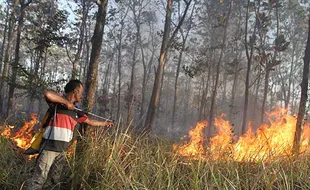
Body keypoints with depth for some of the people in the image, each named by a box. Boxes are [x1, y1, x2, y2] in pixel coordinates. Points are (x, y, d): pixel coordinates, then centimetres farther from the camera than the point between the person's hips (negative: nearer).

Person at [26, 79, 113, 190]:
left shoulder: (75, 111, 17)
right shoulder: (58, 102, -5)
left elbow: (90, 122, 29)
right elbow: (47, 94, -27)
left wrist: (105, 123, 36)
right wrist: (66, 102, -18)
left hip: (62, 149, 8)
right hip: (49, 146, -8)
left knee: (56, 179, 15)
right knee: (39, 179, -9)